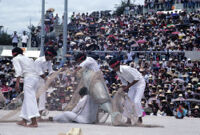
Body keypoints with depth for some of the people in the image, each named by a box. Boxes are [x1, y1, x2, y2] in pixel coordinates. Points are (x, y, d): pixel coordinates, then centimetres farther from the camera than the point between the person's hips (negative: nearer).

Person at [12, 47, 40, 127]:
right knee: (27, 99, 15)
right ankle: (24, 121, 20)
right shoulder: (28, 59, 26)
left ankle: (34, 122, -17)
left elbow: (19, 70, -8)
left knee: (29, 100, -9)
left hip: (28, 78, -8)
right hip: (36, 78, 8)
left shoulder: (16, 59, 6)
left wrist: (17, 83, -12)